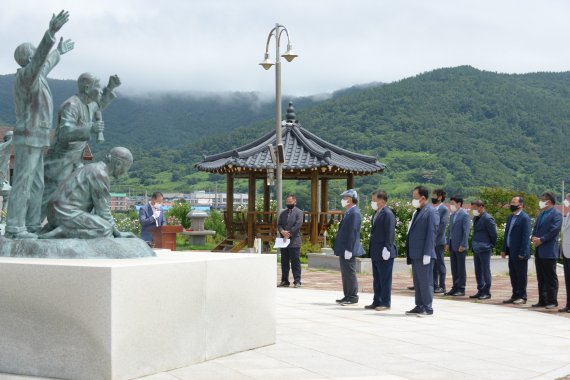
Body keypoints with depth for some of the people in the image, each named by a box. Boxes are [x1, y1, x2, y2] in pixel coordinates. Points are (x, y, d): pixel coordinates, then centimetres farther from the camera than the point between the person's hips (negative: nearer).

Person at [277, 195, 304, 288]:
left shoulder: (299, 212, 0)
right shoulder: (283, 213, 17)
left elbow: (298, 225, -11)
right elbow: (279, 224, 9)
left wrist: (289, 233, -16)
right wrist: (282, 231, -12)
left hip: (294, 241, -5)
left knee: (295, 262, -4)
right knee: (284, 262, 9)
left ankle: (297, 281, -1)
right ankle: (284, 280, 15)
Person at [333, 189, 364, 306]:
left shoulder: (354, 213, -15)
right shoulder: (349, 212, 15)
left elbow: (353, 232, -20)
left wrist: (348, 250, -23)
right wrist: (338, 248, 20)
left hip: (348, 250, -10)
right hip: (344, 250, 10)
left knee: (350, 273, -5)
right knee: (345, 274, 13)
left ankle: (353, 297, 1)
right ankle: (347, 296, 19)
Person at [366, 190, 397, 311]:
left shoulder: (387, 214, -14)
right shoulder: (376, 213, 15)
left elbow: (390, 233, -18)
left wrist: (387, 249, -21)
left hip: (384, 252, -10)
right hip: (375, 253, 10)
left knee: (385, 279, -2)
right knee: (377, 279, 14)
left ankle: (385, 303, 4)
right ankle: (377, 302, 20)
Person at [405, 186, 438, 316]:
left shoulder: (430, 212, -9)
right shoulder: (417, 212, 17)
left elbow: (431, 233, -15)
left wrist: (427, 254, -19)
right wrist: (410, 253, 16)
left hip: (424, 255, -9)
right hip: (415, 255, 9)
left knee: (426, 281, -4)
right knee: (417, 282, 12)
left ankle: (427, 308, 0)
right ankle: (419, 306, 17)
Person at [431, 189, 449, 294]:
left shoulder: (444, 209, -7)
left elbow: (443, 225, -13)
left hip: (438, 241, -7)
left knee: (440, 264, -1)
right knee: (432, 264, 9)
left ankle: (442, 286, 4)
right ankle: (434, 285, 15)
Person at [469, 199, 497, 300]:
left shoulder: (488, 219, -14)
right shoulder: (475, 218, 12)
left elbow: (493, 234, -11)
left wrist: (491, 246, -3)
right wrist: (474, 244, 14)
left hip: (484, 249, -9)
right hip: (476, 249, 9)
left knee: (485, 271, -2)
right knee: (478, 271, 13)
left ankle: (487, 292, 4)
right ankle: (480, 291, 20)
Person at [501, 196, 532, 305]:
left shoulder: (524, 218, -12)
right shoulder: (510, 217, 14)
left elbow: (526, 236, -16)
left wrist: (522, 253, -18)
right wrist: (504, 249, 12)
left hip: (520, 253, -8)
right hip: (511, 252, 8)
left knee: (521, 276, 1)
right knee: (513, 275, 12)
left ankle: (522, 297, 9)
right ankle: (515, 296, 20)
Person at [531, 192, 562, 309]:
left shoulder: (556, 214, -9)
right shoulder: (541, 214, 18)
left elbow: (554, 230, -17)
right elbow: (536, 228, 18)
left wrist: (541, 240, -17)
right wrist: (533, 238, -2)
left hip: (549, 251, -9)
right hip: (539, 251, 9)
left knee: (550, 277, -4)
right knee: (541, 277, 11)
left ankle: (552, 301, 0)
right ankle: (542, 300, 16)